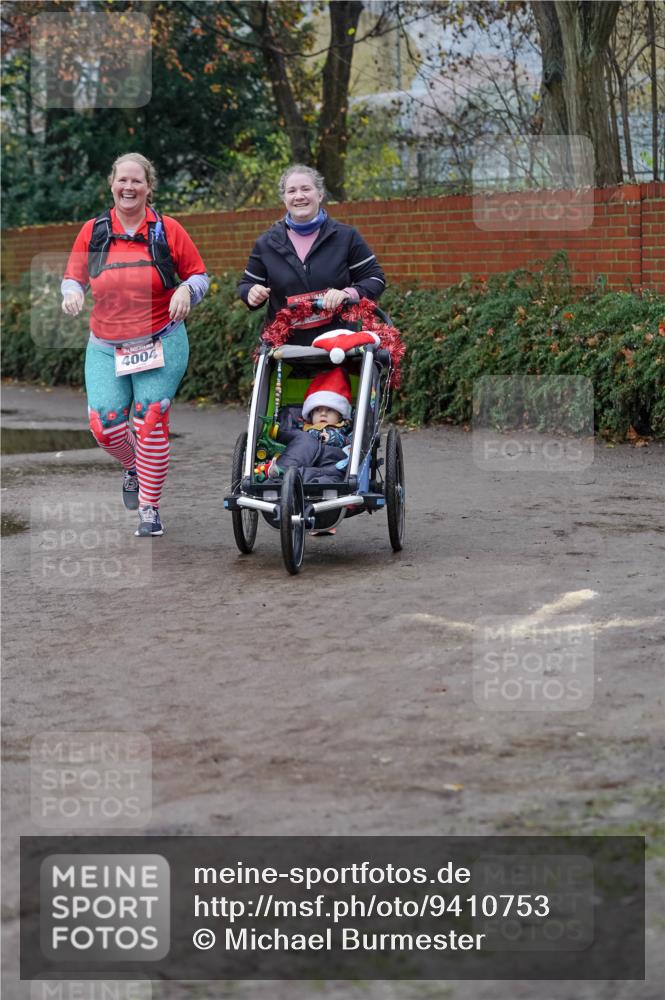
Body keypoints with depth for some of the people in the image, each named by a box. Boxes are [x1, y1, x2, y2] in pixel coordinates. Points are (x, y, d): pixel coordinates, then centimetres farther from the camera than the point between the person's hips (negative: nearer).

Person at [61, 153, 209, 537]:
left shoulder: (167, 230, -1)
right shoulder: (93, 231, 4)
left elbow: (199, 274, 8)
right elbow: (74, 276, 14)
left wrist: (186, 290, -14)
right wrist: (72, 293, -9)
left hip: (161, 344, -2)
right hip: (105, 347, 2)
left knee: (151, 423, -8)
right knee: (105, 425, -9)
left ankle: (150, 508, 5)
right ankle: (134, 466, 27)